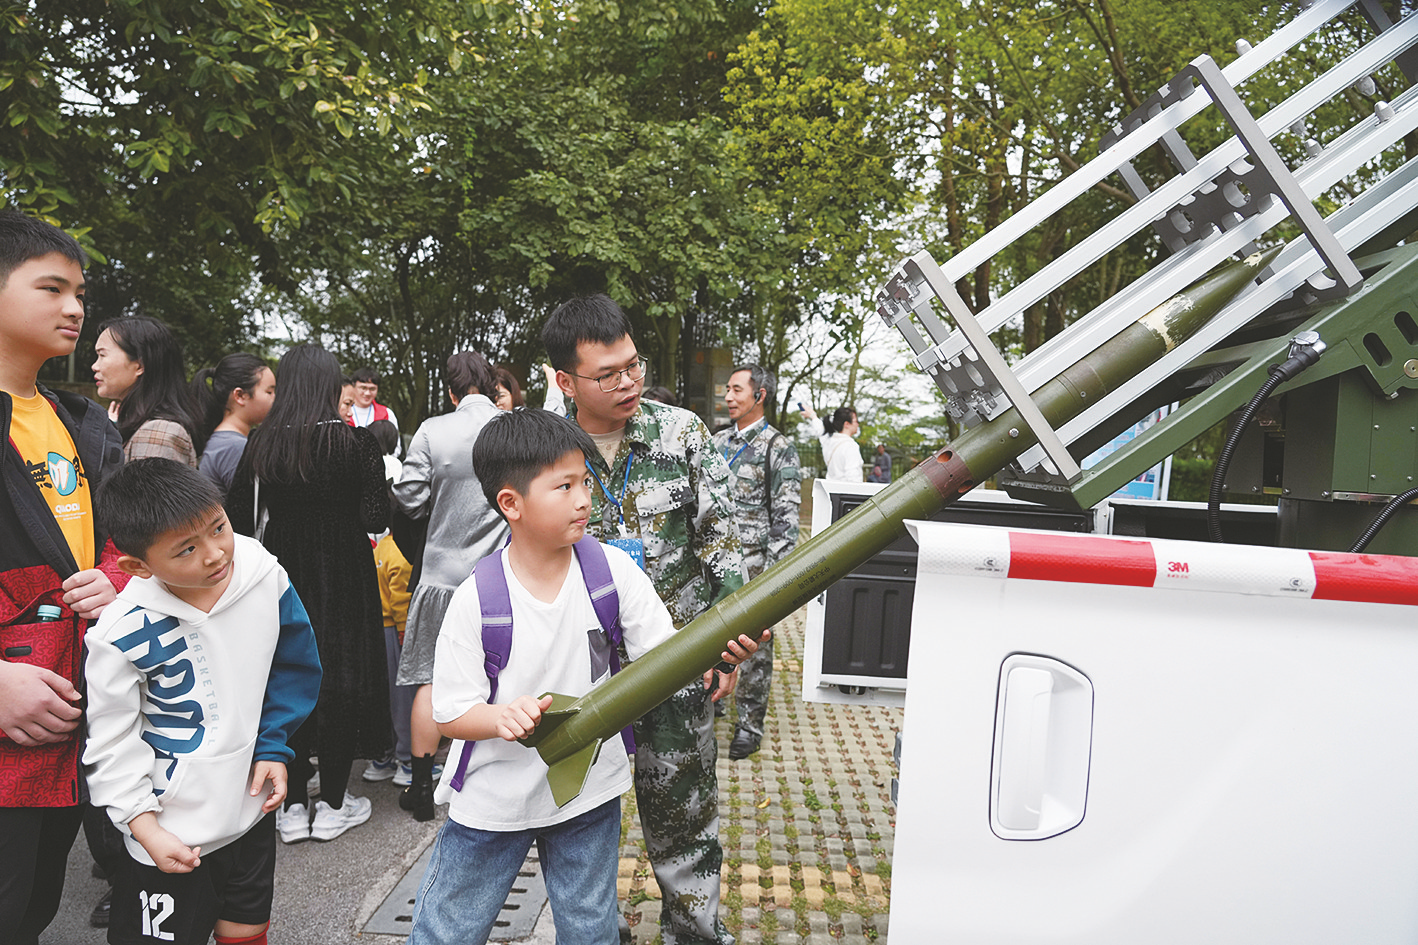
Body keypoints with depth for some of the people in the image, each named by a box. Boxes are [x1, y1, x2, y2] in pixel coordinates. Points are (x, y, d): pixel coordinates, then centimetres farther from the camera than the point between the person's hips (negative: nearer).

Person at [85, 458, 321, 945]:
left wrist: (273, 746, -1)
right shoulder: (122, 635, -23)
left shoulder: (265, 576, -13)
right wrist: (145, 827, -10)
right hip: (172, 835, -3)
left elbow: (291, 668, 3)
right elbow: (111, 746, -10)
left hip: (252, 805, 4)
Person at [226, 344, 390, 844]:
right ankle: (333, 804, 17)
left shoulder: (261, 443, -4)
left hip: (283, 573, 3)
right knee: (341, 673, 8)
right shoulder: (356, 441, -12)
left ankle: (293, 805, 21)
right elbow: (376, 519, -13)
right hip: (343, 579, -3)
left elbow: (237, 519, -2)